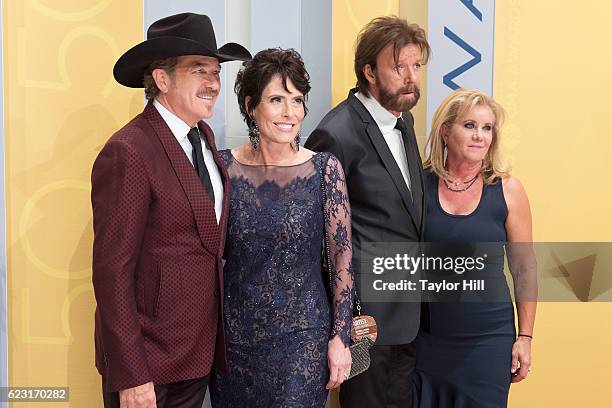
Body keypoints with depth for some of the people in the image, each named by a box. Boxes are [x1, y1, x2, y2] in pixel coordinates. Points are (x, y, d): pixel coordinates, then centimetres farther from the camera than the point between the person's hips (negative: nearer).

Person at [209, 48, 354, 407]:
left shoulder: (325, 168, -7)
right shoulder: (224, 167, -4)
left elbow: (343, 259, -4)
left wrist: (340, 338, -5)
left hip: (302, 336, -1)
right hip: (235, 334, 2)